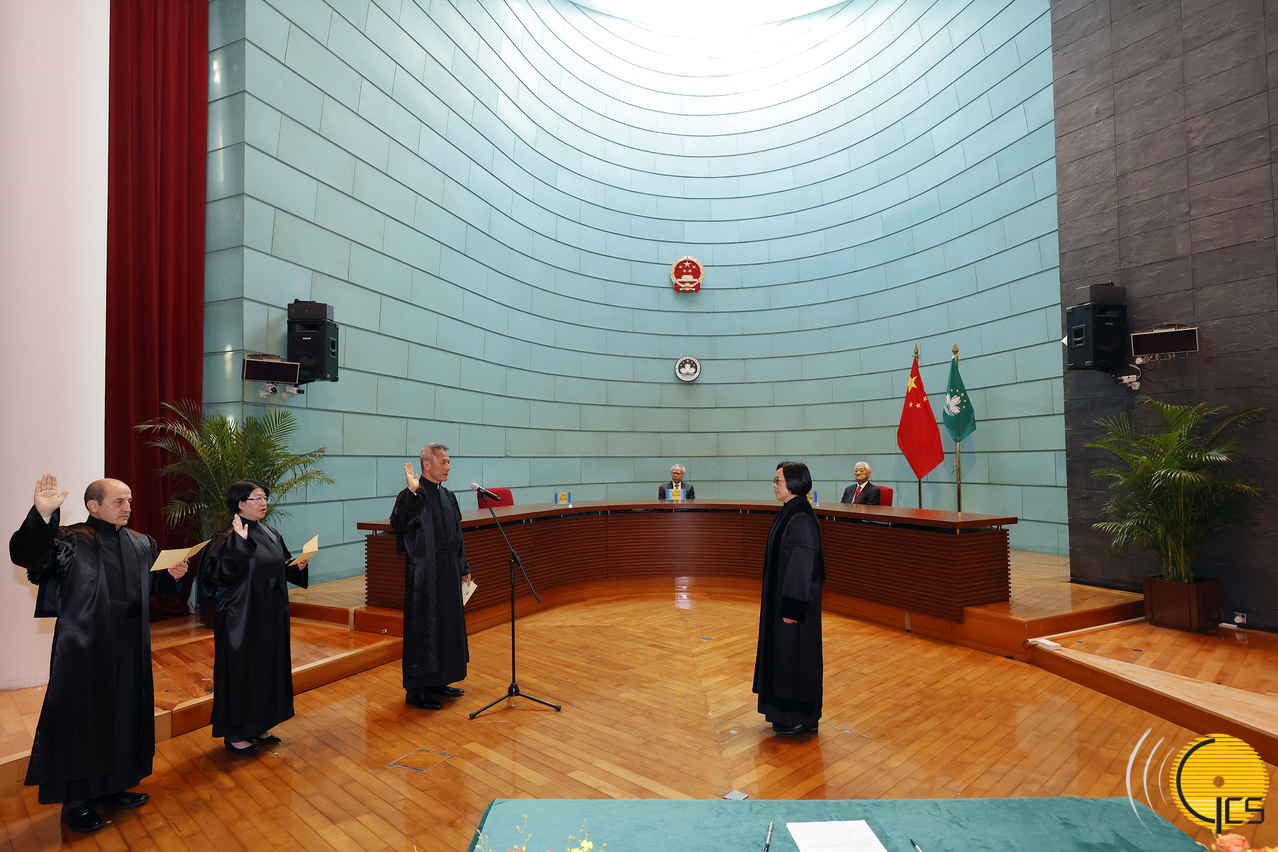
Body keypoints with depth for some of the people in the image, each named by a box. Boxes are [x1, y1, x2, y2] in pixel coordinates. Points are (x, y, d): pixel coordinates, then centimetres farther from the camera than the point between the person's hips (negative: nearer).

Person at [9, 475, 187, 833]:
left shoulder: (142, 544, 10)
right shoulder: (70, 540, -8)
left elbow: (156, 585, 16)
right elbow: (24, 554, -25)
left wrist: (172, 575, -5)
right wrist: (42, 514, -38)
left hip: (130, 649, 6)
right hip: (85, 649, -6)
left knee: (124, 716, 14)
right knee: (83, 720, 4)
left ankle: (111, 787, 31)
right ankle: (76, 801, 20)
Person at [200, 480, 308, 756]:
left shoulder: (271, 535, 8)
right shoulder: (228, 539, -14)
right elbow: (219, 573, -27)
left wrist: (298, 567, -4)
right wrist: (239, 541, -32)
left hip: (271, 617, 7)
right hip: (241, 619, -7)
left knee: (268, 666, 14)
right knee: (241, 670, 3)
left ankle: (258, 726, 29)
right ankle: (234, 734, 19)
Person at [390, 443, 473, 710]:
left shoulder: (447, 496, 10)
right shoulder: (412, 496, -13)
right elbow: (399, 525, -33)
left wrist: (463, 568, 18)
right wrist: (411, 492, -40)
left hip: (448, 573, 8)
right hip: (423, 575, -8)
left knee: (448, 625, 14)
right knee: (423, 628, 1)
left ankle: (439, 681, 28)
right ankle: (416, 688, 15)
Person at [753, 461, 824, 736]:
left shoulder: (801, 520, -22)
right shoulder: (789, 513, 8)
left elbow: (802, 565, -23)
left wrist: (792, 607, -20)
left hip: (794, 600, -10)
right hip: (781, 597, 10)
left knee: (795, 654, 3)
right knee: (783, 653, 17)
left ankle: (802, 719, 19)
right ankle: (787, 713, 31)